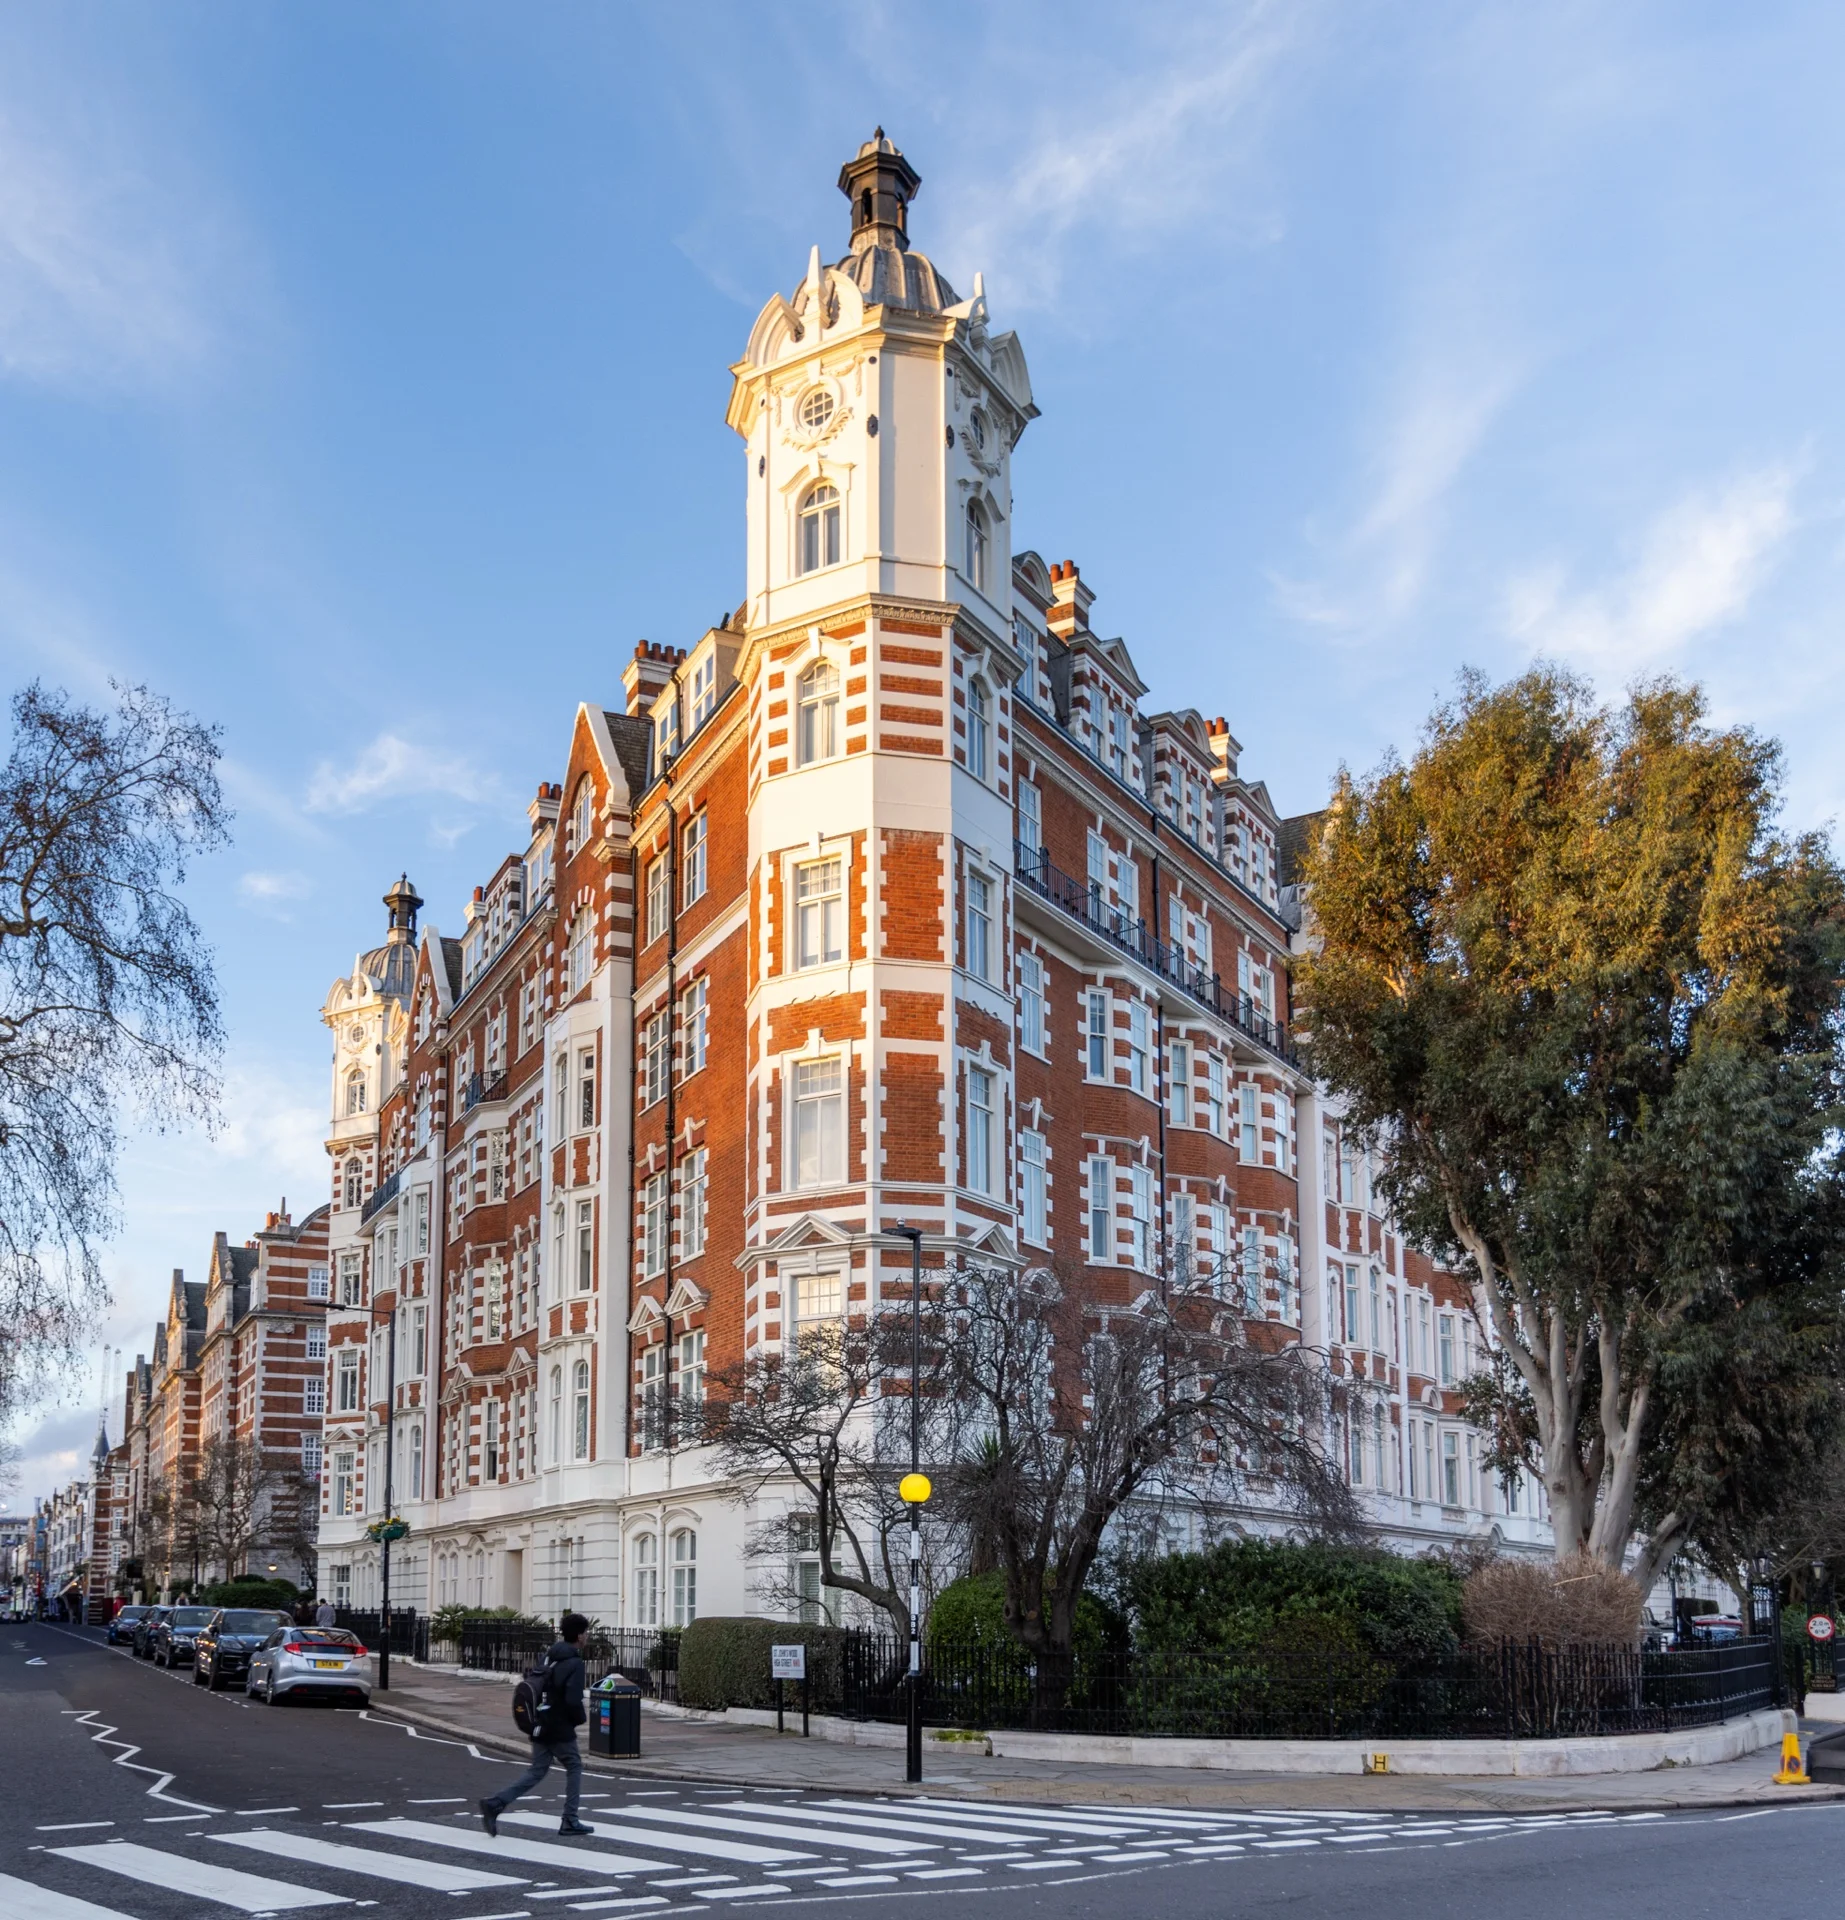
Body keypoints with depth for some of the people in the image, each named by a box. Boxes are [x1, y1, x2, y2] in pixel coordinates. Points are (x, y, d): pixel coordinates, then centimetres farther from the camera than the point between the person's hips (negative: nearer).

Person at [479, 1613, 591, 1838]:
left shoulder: (550, 1656, 10)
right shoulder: (575, 1663, -16)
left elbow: (537, 1687, 15)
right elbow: (573, 1700, -23)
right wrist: (581, 1718, -5)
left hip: (540, 1726, 7)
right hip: (560, 1729, -7)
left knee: (537, 1771, 11)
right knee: (574, 1767, 10)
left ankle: (495, 1803, -5)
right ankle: (570, 1821, 12)